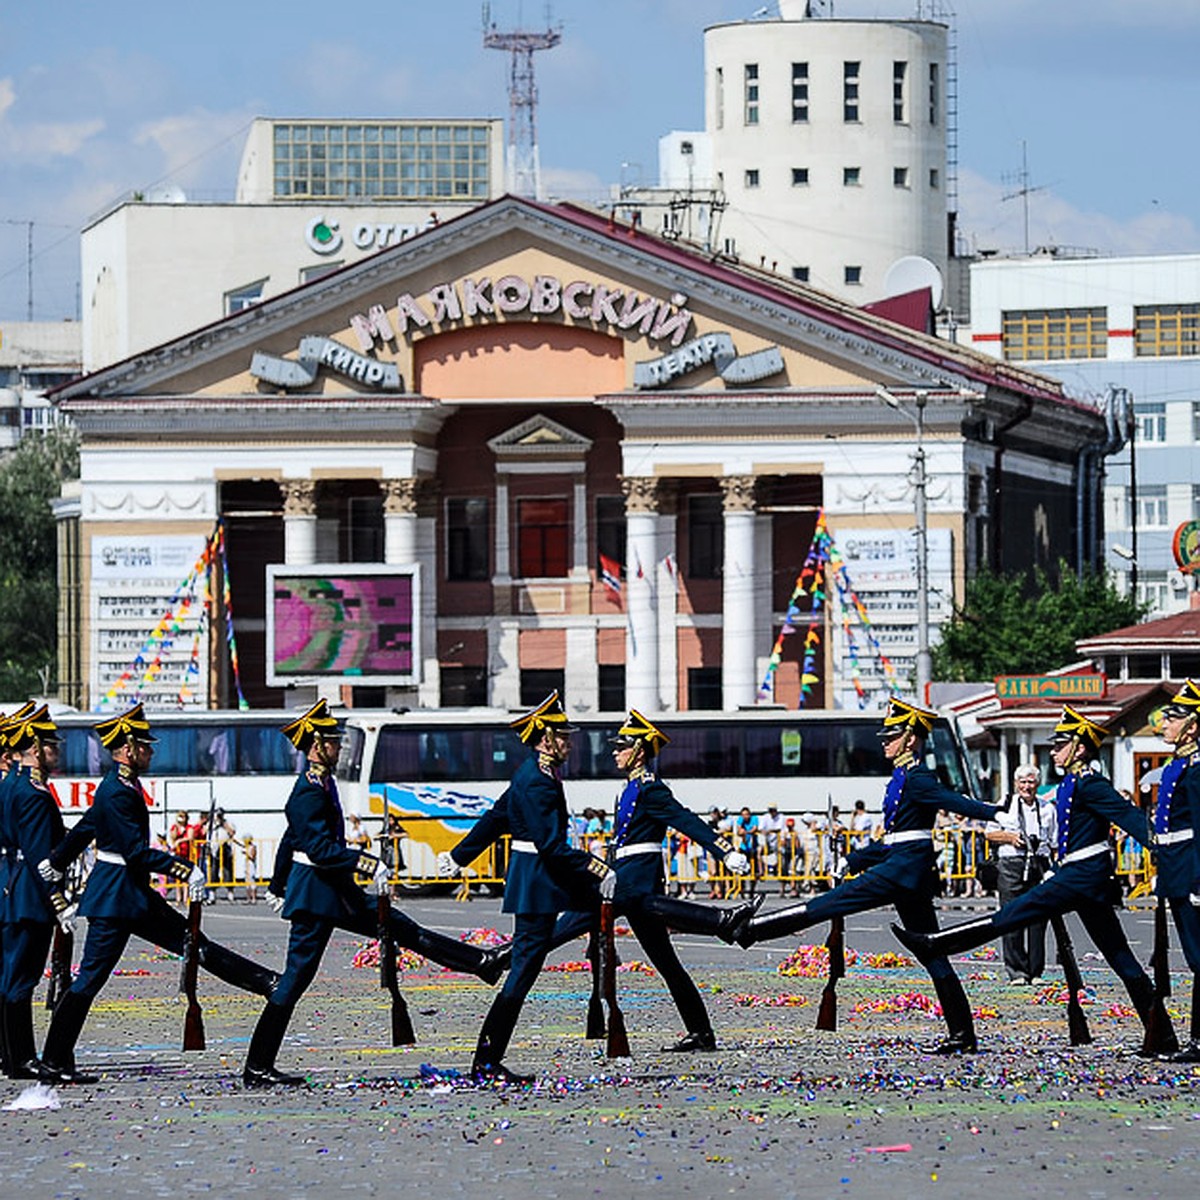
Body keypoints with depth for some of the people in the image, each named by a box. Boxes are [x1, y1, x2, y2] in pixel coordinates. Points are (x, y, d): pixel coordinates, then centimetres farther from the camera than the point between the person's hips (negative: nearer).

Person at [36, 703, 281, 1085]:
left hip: (135, 895, 10)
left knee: (196, 945, 10)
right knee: (90, 978, -4)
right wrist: (186, 870, -24)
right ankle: (55, 1063, 1)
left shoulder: (119, 788, 12)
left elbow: (83, 829, 21)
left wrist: (55, 863, 27)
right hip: (116, 898, -10)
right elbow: (137, 852, -24)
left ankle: (269, 984, 11)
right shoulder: (118, 794, -19)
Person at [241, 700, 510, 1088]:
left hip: (337, 892, 10)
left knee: (401, 928, 11)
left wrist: (278, 887, 30)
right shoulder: (310, 791, -19)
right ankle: (257, 1068, 0)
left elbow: (292, 840, 22)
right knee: (295, 979, -5)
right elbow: (320, 848, -27)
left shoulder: (319, 785, 12)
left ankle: (481, 963, 16)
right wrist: (371, 865, -30)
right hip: (316, 895, -10)